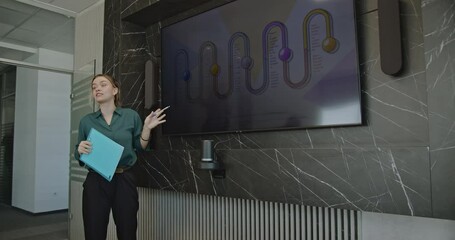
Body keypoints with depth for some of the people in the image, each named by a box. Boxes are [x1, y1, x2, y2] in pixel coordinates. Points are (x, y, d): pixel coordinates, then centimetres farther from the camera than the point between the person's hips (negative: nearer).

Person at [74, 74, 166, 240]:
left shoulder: (131, 116, 2)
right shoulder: (86, 121, 6)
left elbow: (140, 148, 8)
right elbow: (79, 157, 11)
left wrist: (147, 128, -6)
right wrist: (80, 150, -11)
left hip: (125, 181, 0)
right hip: (95, 183, 1)